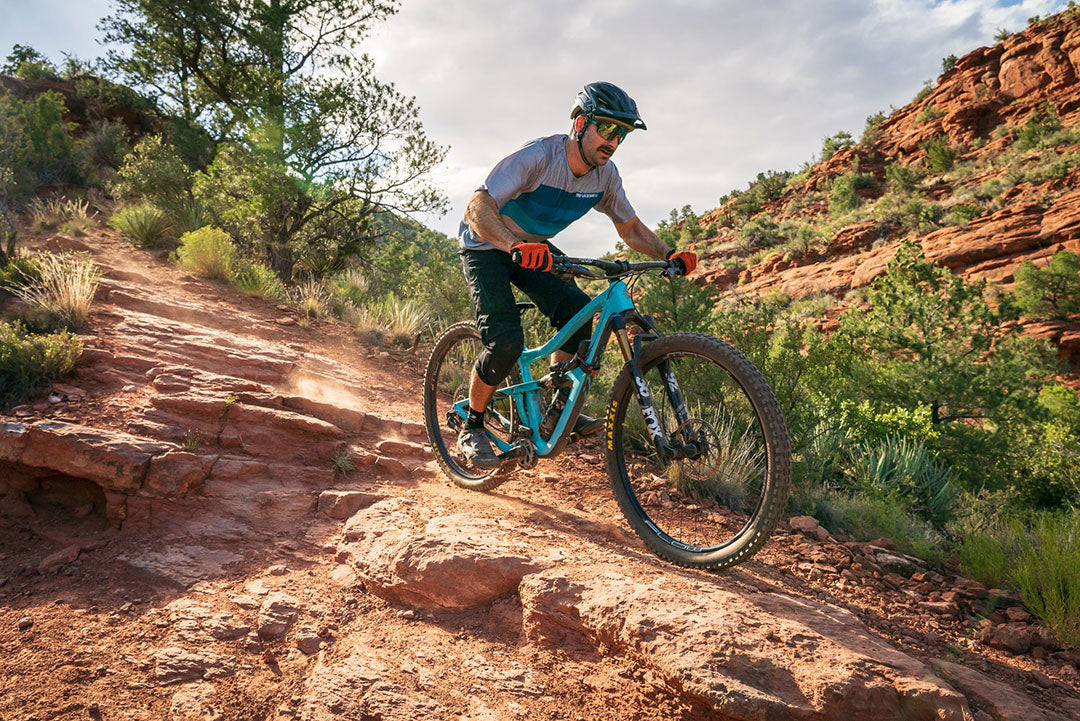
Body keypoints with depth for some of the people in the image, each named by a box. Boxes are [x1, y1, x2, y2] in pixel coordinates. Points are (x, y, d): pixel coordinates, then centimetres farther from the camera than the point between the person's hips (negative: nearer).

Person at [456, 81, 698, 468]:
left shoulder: (605, 174, -11)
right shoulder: (537, 156, -30)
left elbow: (630, 226, 2)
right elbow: (478, 207, -39)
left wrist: (668, 254, -16)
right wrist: (515, 246, -58)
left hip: (535, 248, 6)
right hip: (487, 245, -6)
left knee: (579, 313, -17)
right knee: (506, 341, -22)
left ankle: (559, 413, 0)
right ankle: (471, 429, -1)